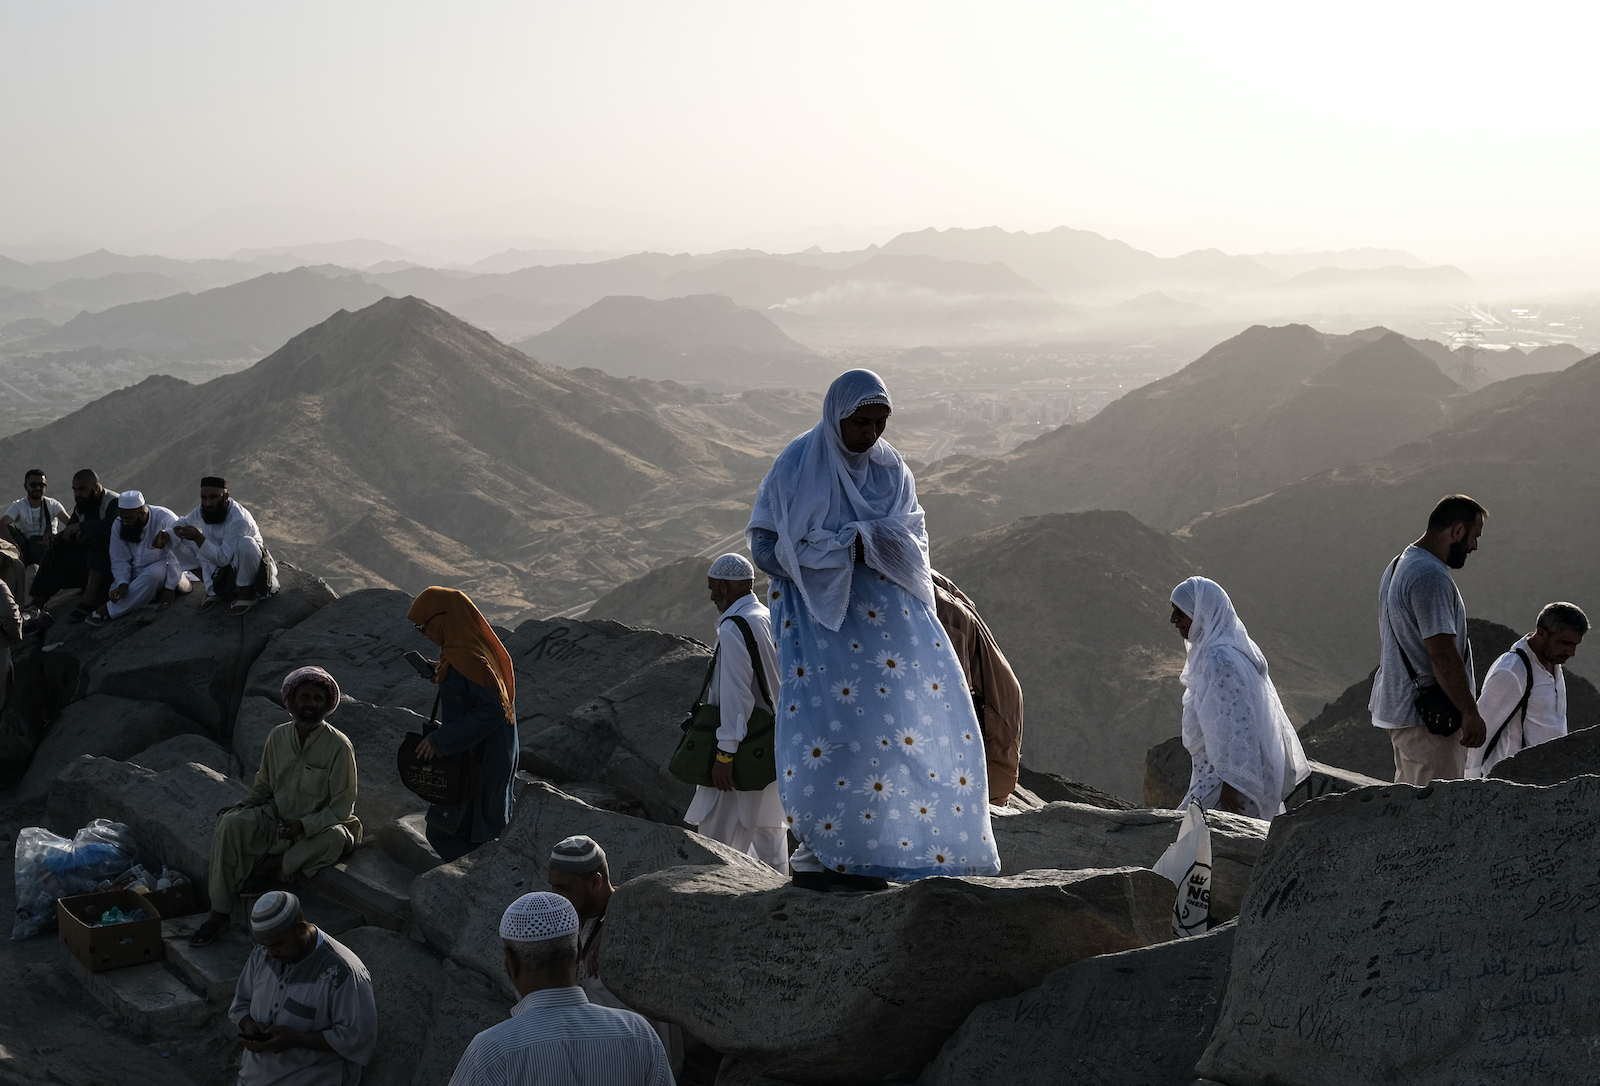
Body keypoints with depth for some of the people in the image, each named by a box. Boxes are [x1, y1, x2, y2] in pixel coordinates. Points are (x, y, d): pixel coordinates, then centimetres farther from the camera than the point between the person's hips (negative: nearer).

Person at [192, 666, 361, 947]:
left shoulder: (338, 746, -14)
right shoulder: (278, 737, 1)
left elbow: (342, 808, -14)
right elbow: (263, 786, 13)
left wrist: (304, 826, -28)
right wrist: (241, 807, -7)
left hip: (318, 828, -4)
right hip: (277, 819, 4)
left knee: (335, 838, -37)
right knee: (232, 823, -22)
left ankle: (262, 873, -16)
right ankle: (219, 914, -19)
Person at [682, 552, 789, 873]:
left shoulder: (733, 629, -17)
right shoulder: (771, 620, 10)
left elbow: (735, 694, -21)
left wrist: (725, 753, -20)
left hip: (745, 748, -9)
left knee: (719, 838, -4)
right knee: (768, 829, 14)